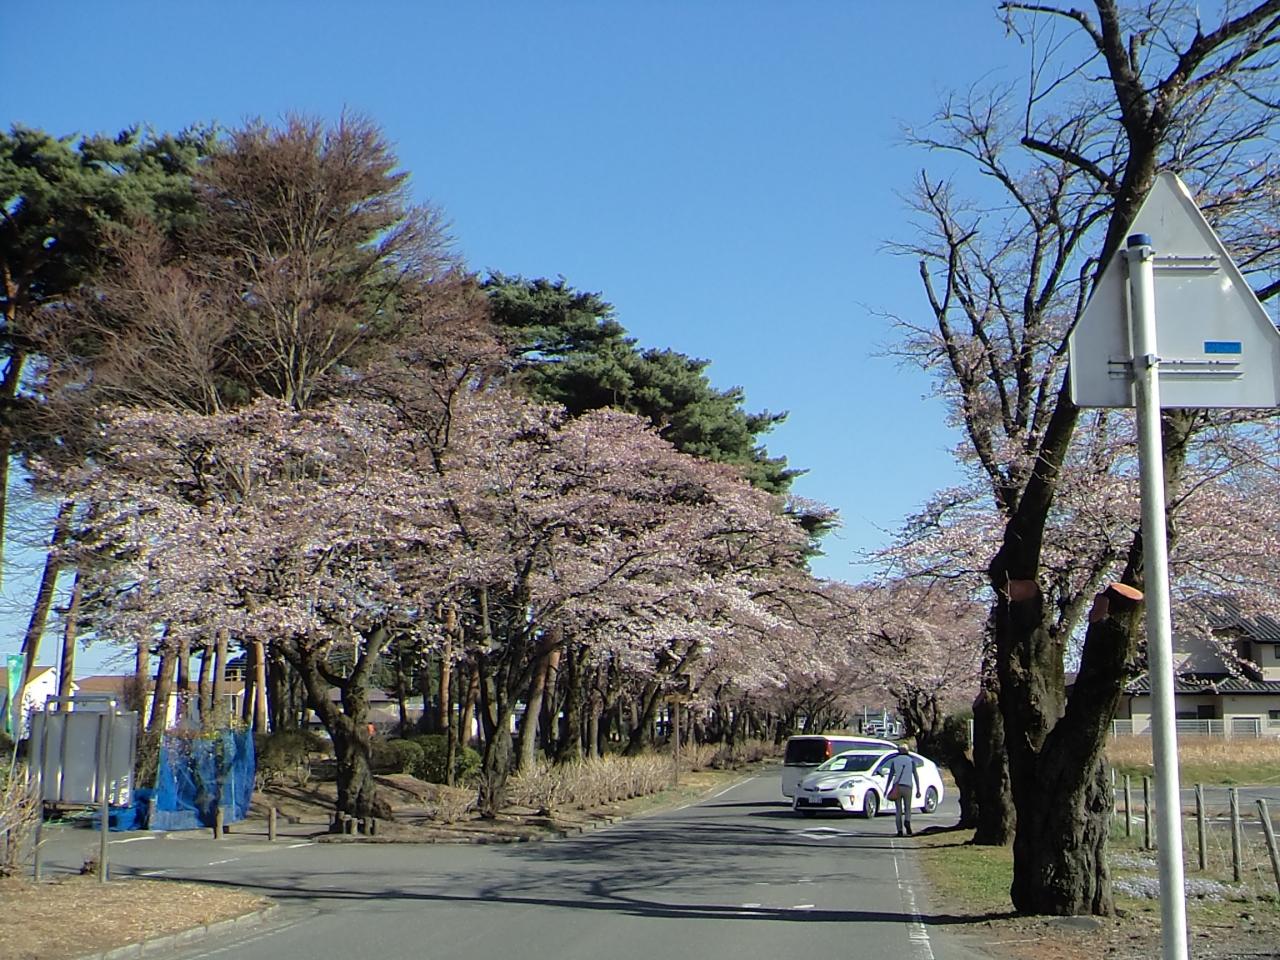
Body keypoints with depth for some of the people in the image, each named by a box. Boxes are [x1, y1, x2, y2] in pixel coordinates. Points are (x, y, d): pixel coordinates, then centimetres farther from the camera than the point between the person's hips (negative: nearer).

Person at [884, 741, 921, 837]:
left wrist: (886, 789, 4)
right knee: (907, 808, 10)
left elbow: (890, 775, 2)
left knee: (898, 810, 7)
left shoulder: (894, 761, 7)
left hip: (896, 786, 0)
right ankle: (907, 822, -21)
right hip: (908, 786, 0)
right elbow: (916, 775, 2)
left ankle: (900, 831, -1)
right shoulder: (911, 760, 7)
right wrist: (918, 790, 3)